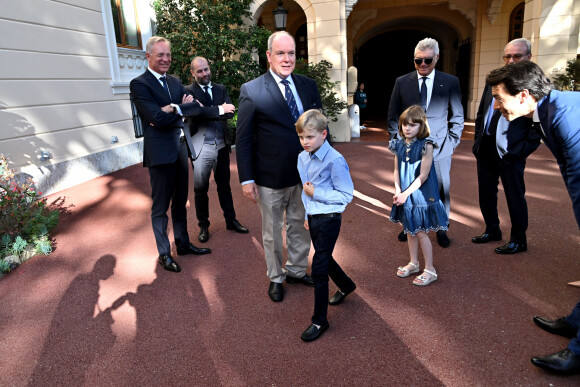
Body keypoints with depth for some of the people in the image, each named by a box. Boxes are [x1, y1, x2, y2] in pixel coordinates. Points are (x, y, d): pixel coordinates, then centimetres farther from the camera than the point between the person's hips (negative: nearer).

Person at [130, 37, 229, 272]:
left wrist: (174, 109, -19)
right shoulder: (139, 84, -8)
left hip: (180, 147, 7)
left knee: (180, 202, 17)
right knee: (161, 206, 5)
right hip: (160, 151, -7)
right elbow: (157, 117, -19)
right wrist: (183, 108, -9)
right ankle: (164, 254, 18)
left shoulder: (174, 82, 13)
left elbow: (196, 106, -1)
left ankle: (183, 244, 32)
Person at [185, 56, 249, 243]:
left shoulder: (220, 89, 9)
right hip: (201, 147, -4)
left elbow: (229, 112, -8)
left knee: (224, 184, 15)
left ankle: (231, 220, 29)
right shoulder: (188, 91, -2)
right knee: (201, 188, 5)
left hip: (222, 145, 4)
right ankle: (203, 225, 22)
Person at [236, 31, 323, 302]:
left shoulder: (308, 86, 4)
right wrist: (247, 179, -11)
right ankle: (276, 278, 35)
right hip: (270, 178, -3)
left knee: (299, 226, 19)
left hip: (305, 175, 4)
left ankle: (296, 270, 40)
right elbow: (243, 139, -7)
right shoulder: (251, 91, -8)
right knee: (272, 232, 13)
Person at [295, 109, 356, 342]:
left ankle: (319, 321, 11)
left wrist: (316, 193, -21)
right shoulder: (302, 158, 4)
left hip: (329, 219, -8)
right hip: (313, 218, 8)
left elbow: (346, 195, -16)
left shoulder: (334, 160, -19)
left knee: (319, 267, -5)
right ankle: (346, 286, 52)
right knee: (324, 259, 23)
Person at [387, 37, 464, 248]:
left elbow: (457, 116, 7)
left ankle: (441, 229, 25)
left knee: (441, 191, 9)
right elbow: (393, 116, 7)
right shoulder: (402, 82, 3)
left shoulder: (450, 82, 2)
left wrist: (453, 142, -1)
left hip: (439, 148, 0)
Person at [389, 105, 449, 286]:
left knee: (420, 232, 0)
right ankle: (413, 263, 35)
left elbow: (423, 176, -18)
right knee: (409, 230, 17)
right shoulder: (399, 145, 1)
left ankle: (430, 270, 15)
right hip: (404, 195, 6)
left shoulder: (426, 146, -16)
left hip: (421, 194, -6)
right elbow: (397, 171, 5)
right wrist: (397, 191, -9)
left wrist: (405, 194, -18)